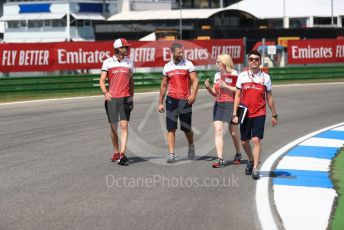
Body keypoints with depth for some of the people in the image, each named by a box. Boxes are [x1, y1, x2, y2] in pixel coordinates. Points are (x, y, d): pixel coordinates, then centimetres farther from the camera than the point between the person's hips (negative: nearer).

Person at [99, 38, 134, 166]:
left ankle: (122, 154, -17)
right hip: (111, 98, -1)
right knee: (113, 126, 6)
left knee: (124, 126, -11)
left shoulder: (129, 63, 10)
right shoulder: (108, 62, 2)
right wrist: (105, 92, -19)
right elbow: (102, 80, -2)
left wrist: (131, 98, 17)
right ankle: (116, 152, 21)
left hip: (125, 98, 1)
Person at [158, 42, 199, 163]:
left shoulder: (188, 64, 0)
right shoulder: (167, 67, 8)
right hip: (171, 99, 2)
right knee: (171, 128, -4)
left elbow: (195, 80, -4)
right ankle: (171, 154, -3)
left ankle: (191, 146, 35)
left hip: (185, 100, -2)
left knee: (186, 128, 6)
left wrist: (193, 94, -21)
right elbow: (164, 86, 15)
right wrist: (160, 102, 14)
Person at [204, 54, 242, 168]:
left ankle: (238, 155, 31)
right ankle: (220, 159, -10)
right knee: (218, 130, -7)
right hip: (218, 105, 5)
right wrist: (208, 87, -2)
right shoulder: (217, 75, 12)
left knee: (233, 132, 7)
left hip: (230, 104, -5)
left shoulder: (234, 75, -7)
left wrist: (226, 87, -19)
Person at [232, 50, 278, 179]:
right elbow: (237, 96, 6)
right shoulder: (242, 76, 3)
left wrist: (274, 115, 11)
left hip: (259, 114, -2)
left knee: (256, 140, -14)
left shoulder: (265, 77, 2)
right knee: (244, 141, 10)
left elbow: (269, 97, 9)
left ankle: (255, 169, -13)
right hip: (245, 114, 2)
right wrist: (235, 114, -1)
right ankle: (251, 161, 37)